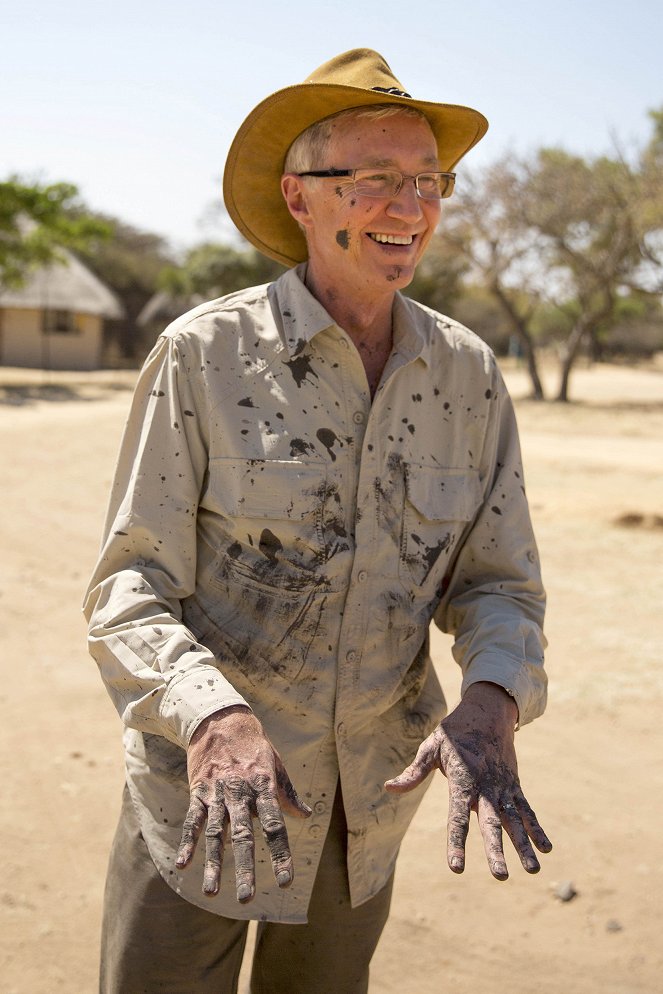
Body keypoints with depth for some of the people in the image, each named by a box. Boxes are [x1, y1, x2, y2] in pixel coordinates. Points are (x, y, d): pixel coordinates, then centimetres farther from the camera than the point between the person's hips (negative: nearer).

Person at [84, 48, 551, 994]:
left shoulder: (467, 375, -5)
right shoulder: (204, 354, -14)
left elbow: (498, 584, -1)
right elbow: (130, 587, -15)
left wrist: (490, 702, -23)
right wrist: (213, 717, -33)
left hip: (370, 801, 4)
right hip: (204, 796, -3)